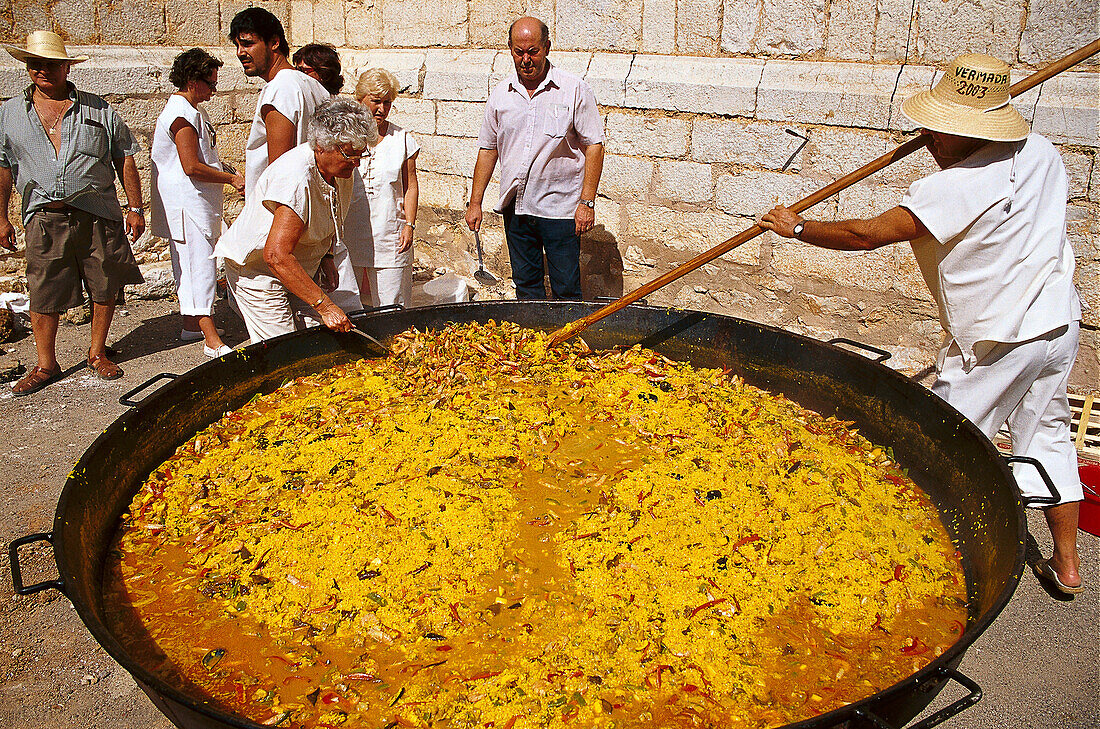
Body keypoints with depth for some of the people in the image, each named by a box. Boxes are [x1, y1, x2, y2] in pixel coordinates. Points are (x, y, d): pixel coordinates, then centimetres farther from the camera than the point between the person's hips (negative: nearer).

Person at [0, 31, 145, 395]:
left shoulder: (97, 110, 8)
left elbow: (124, 158, 9)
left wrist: (135, 207, 3)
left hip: (99, 215, 0)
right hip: (44, 218, 1)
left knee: (105, 287, 5)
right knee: (43, 295, 2)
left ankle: (97, 352, 23)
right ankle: (46, 365, 15)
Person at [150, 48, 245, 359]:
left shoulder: (191, 111, 18)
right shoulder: (183, 115, -17)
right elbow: (192, 167, -23)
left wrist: (225, 173, 15)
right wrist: (231, 178, -14)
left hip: (194, 204, 11)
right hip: (187, 205, -11)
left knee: (189, 266, 17)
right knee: (200, 266, -13)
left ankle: (193, 324, 28)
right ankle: (212, 341, -14)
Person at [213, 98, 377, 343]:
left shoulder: (341, 170, -3)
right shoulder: (296, 179, -32)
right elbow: (276, 256, -38)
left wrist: (326, 259, 10)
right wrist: (325, 306, -37)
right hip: (256, 271, -8)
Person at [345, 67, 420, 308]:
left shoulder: (402, 138, 7)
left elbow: (410, 185, 10)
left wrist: (409, 224, -1)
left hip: (389, 235, 0)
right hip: (347, 232, 0)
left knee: (391, 308, 0)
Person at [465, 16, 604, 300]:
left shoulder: (574, 90, -4)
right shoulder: (501, 95, 8)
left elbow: (594, 146, -4)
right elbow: (488, 149, 14)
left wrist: (587, 202, -11)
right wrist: (475, 202, 10)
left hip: (560, 206, -4)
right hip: (515, 207, 4)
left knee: (566, 289, -2)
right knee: (525, 285, 11)